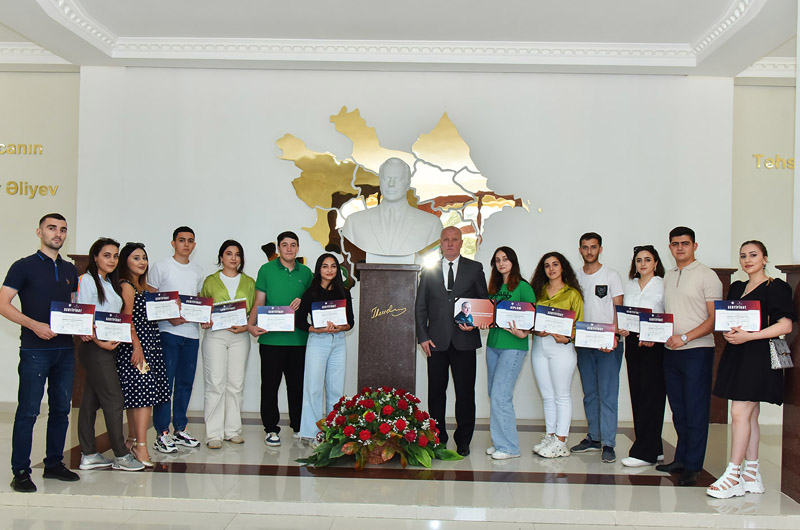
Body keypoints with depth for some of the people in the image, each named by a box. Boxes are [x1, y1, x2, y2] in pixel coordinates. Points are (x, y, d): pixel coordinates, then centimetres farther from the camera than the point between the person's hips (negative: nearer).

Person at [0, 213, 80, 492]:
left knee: (61, 409, 11)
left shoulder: (70, 270, 14)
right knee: (28, 412, -3)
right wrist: (35, 325, -21)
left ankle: (54, 464, 22)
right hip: (35, 350, -6)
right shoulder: (24, 267, -2)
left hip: (65, 349, 6)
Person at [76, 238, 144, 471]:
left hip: (109, 346, 8)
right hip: (94, 347, -8)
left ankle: (89, 455, 15)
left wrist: (116, 338, -2)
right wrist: (100, 342, -18)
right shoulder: (87, 280, -8)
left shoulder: (111, 283, 16)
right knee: (114, 398, -6)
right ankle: (121, 455, 1)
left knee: (91, 400, 10)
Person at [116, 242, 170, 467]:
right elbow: (127, 318, -14)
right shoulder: (126, 286, -6)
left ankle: (133, 440, 18)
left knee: (138, 395, 10)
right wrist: (136, 346, -21)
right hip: (135, 345, -8)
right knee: (144, 392, -13)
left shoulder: (146, 288, 18)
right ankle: (141, 446, -13)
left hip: (150, 343, 8)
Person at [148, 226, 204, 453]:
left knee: (186, 382, 9)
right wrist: (169, 317, -16)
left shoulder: (197, 271, 17)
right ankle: (162, 433, -1)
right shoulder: (161, 267, 1)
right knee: (165, 382, -6)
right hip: (168, 331, -5)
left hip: (192, 332, 5)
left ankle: (180, 429, 19)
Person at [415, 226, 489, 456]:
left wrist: (474, 323, -9)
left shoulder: (475, 268, 7)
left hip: (464, 340, -1)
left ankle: (463, 441, 14)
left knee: (465, 392, 2)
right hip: (437, 341, 1)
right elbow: (420, 306, 10)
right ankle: (438, 438, 18)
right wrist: (422, 336, 1)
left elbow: (484, 301, 8)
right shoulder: (429, 271, 11)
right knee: (436, 391, 6)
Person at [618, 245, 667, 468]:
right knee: (636, 395, 6)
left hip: (654, 346, -6)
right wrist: (621, 329, -1)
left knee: (651, 396, -6)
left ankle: (644, 452, -4)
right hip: (632, 343, 6)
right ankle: (654, 449, 15)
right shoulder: (630, 286, 16)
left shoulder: (664, 285, -1)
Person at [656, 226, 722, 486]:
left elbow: (715, 318, -10)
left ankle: (692, 467, 4)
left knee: (695, 411, -2)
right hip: (671, 350, 6)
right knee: (678, 409, 12)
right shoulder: (668, 276, 14)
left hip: (697, 351, -6)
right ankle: (681, 460, 21)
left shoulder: (707, 276, -5)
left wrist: (685, 337, -18)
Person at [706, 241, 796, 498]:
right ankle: (752, 475, 15)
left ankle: (733, 476, -8)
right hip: (737, 355, 7)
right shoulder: (736, 288, 17)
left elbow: (786, 325, -13)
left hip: (758, 356, -7)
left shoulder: (776, 288, -5)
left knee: (739, 413, -11)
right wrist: (728, 332, -2)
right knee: (750, 414, 9)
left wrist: (748, 336, -20)